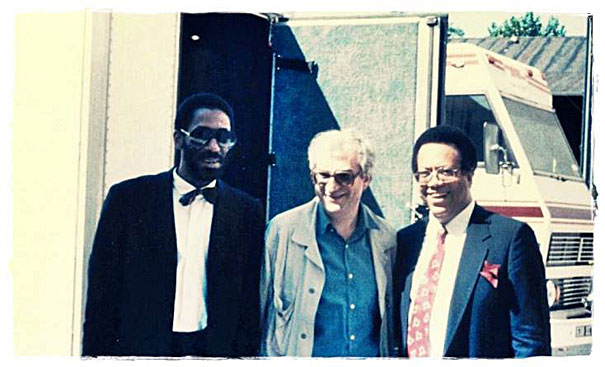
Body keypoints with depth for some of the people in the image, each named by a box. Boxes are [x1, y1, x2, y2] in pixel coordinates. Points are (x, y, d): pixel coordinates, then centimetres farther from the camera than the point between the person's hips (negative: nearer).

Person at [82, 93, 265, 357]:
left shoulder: (248, 213, 4)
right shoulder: (127, 198, 1)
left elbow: (250, 305, 6)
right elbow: (102, 293, 1)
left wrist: (246, 353, -1)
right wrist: (96, 353, -4)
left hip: (215, 350, 1)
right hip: (138, 347, -1)